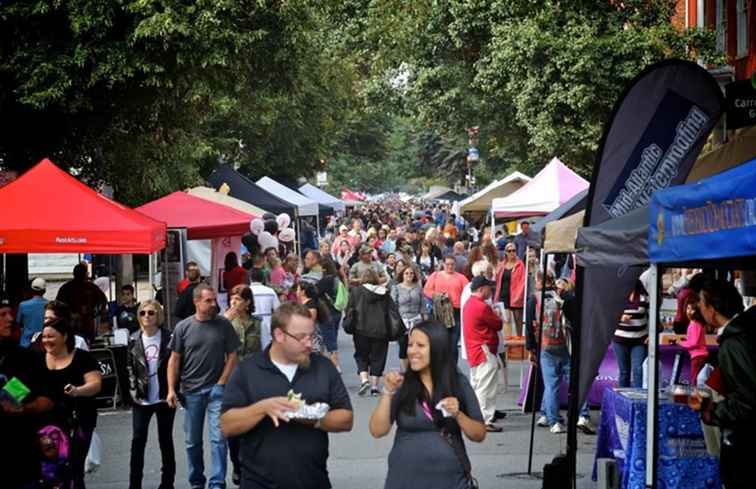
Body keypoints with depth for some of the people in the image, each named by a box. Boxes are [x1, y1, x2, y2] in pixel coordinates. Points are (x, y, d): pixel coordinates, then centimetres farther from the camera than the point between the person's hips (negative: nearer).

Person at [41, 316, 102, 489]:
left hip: (80, 419, -3)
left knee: (75, 466, -2)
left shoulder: (82, 358, -4)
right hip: (50, 419, 3)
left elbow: (96, 384, -11)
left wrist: (78, 390, -30)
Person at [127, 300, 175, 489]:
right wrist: (134, 389, -2)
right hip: (141, 399, 2)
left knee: (166, 440, 8)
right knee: (138, 440, -1)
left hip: (164, 398, -2)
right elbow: (130, 367, 7)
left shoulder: (168, 337, -4)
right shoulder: (134, 339, 3)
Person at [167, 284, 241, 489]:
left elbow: (232, 356, 2)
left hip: (216, 389, -1)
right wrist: (171, 389, -3)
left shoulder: (224, 325, -1)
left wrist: (221, 383, -5)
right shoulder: (183, 327, 0)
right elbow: (174, 360, 3)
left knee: (218, 439, -8)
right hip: (191, 391, 1)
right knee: (192, 441, 10)